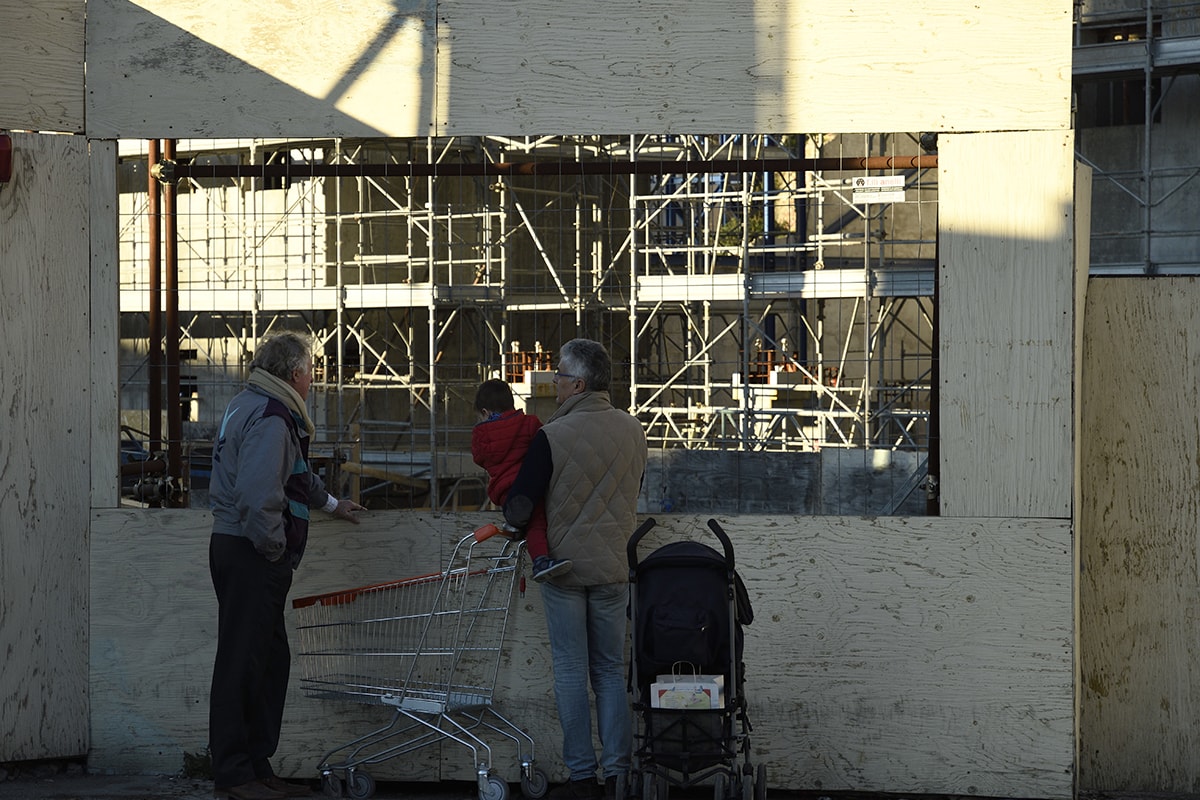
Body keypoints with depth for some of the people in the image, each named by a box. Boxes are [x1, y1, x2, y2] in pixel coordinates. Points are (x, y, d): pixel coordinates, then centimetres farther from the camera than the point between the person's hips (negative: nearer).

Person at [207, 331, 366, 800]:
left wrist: (330, 503, 48)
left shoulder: (247, 406, 19)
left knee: (270, 660, 13)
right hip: (250, 555, -11)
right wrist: (274, 548, -15)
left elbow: (291, 474, 36)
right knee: (241, 663, -6)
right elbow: (258, 494, -27)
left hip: (238, 550, 11)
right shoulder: (270, 418, -16)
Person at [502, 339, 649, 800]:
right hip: (615, 567, 4)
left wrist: (512, 520, 8)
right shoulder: (633, 430, -1)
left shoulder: (552, 436, -17)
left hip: (564, 567, -4)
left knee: (571, 671, 3)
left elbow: (518, 509, -14)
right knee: (611, 670, 12)